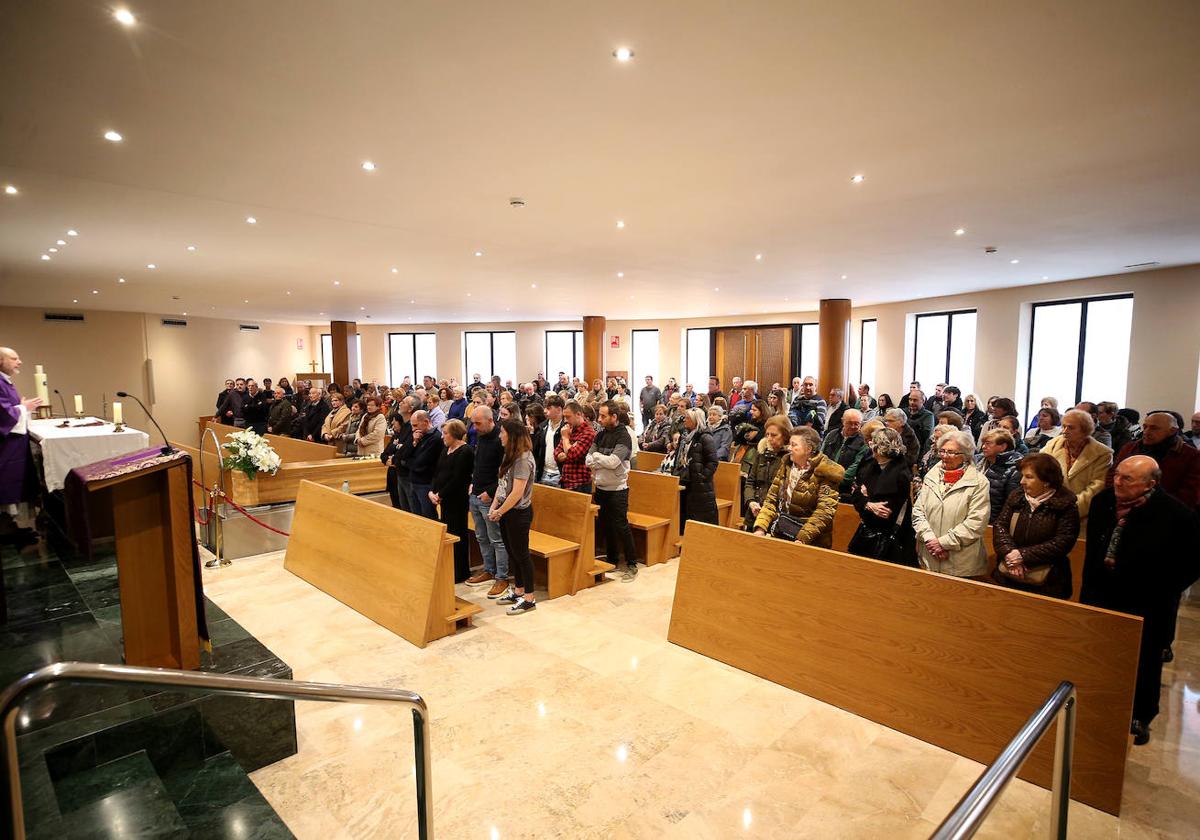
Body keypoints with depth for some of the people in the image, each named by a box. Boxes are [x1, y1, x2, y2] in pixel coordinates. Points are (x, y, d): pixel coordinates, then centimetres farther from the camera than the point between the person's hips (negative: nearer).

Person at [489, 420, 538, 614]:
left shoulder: (523, 459, -20)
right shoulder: (509, 455, 9)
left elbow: (517, 492, -22)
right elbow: (501, 484, 11)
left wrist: (500, 511, -13)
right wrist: (494, 506, 0)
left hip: (518, 513, -9)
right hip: (505, 512, 9)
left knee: (521, 554, 1)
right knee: (512, 553, 17)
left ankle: (529, 599, 13)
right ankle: (518, 591, 31)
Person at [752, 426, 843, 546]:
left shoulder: (824, 473, -8)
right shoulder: (786, 466, 9)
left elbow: (824, 513, -15)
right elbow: (771, 500, 7)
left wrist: (802, 539, -25)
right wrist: (760, 528, -7)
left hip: (810, 541, -5)